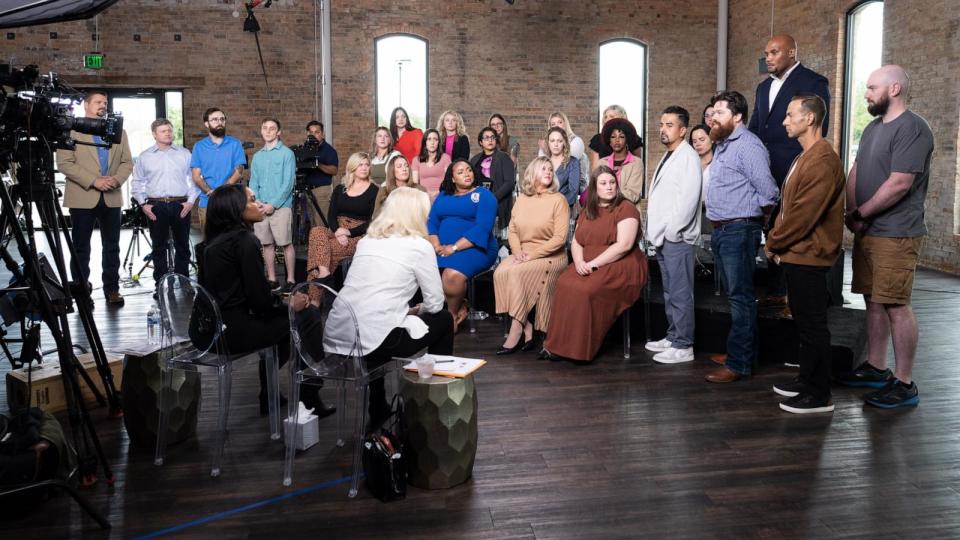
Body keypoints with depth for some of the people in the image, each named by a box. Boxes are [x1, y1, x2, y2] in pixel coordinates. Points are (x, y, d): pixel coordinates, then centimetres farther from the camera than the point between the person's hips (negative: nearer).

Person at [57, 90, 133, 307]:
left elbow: (127, 162, 10)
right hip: (82, 197, -3)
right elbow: (64, 163, -8)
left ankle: (112, 289, 11)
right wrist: (93, 181, -17)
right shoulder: (71, 130, 1)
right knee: (81, 247, 3)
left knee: (111, 246, 5)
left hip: (111, 198, 3)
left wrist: (117, 179, -11)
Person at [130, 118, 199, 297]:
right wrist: (143, 204, 1)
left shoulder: (184, 154, 7)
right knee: (159, 247, 4)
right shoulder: (145, 156, 8)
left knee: (182, 246, 4)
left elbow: (194, 178, 6)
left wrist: (191, 200, -4)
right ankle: (161, 285, 10)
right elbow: (136, 182, 10)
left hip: (181, 205, 0)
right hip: (156, 206, 0)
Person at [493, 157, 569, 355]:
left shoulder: (558, 200, -4)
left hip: (550, 257, -5)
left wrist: (531, 255, -17)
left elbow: (559, 238, -12)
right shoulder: (522, 198, 12)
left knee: (516, 273, -29)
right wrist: (518, 252, -9)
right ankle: (526, 331, -19)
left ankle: (516, 332, -20)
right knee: (500, 272, -24)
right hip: (523, 254, 5)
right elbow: (513, 230, 10)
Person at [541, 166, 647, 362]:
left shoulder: (626, 208, -4)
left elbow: (624, 245, -15)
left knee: (585, 290, -31)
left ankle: (580, 349, -21)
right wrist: (579, 262, -8)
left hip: (620, 266, -6)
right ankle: (559, 344, -20)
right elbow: (576, 242, 15)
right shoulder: (587, 212, 18)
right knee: (564, 285, -24)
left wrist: (594, 263, -17)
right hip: (587, 266, 6)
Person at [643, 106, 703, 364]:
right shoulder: (668, 156, 19)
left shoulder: (688, 157, -10)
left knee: (680, 294, -5)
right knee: (669, 292, 15)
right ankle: (673, 336, 24)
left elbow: (688, 199, -18)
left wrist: (671, 231, -16)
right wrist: (656, 231, 13)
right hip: (662, 237, 9)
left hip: (676, 238, -9)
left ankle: (683, 346, 1)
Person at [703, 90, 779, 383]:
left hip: (739, 231, -10)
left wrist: (752, 219, -3)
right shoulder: (722, 145, 16)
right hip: (721, 230, 10)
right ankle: (742, 351, 29)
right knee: (734, 295, 17)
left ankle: (738, 364, 0)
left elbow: (768, 192, -18)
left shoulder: (748, 146, -14)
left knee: (740, 297, -5)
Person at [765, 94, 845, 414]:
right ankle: (807, 380, 29)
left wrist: (774, 243, -11)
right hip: (795, 255, 10)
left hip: (808, 256, -10)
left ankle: (819, 396, 6)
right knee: (804, 321, 18)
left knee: (813, 325, -3)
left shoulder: (822, 161, -19)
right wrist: (775, 242, 7)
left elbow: (803, 214, -23)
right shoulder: (805, 157, 16)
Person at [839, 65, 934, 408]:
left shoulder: (911, 128, -12)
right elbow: (855, 173, 16)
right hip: (867, 231, 9)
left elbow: (899, 185, -20)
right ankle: (875, 368, 25)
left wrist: (860, 213, -10)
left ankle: (904, 383, 0)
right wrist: (852, 213, 0)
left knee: (895, 305, -7)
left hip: (896, 234, -9)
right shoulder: (873, 128, 17)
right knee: (873, 300, 14)